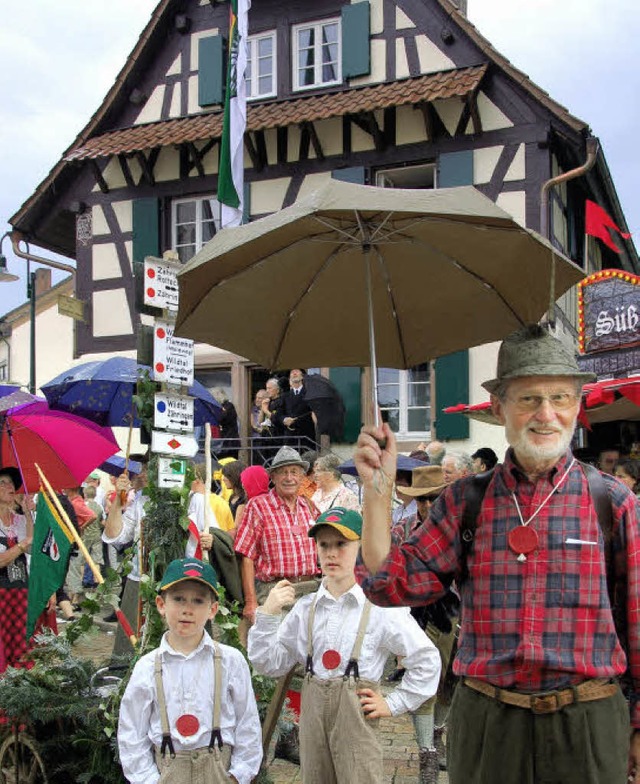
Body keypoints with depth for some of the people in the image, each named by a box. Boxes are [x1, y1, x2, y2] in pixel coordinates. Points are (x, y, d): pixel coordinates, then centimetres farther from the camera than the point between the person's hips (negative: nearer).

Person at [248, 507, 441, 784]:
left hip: (356, 713, -4)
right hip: (313, 712, 4)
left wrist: (393, 704, -3)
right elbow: (270, 664, 5)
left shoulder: (380, 607, -8)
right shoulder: (305, 608, 5)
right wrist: (267, 615, -7)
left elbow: (427, 659, -4)